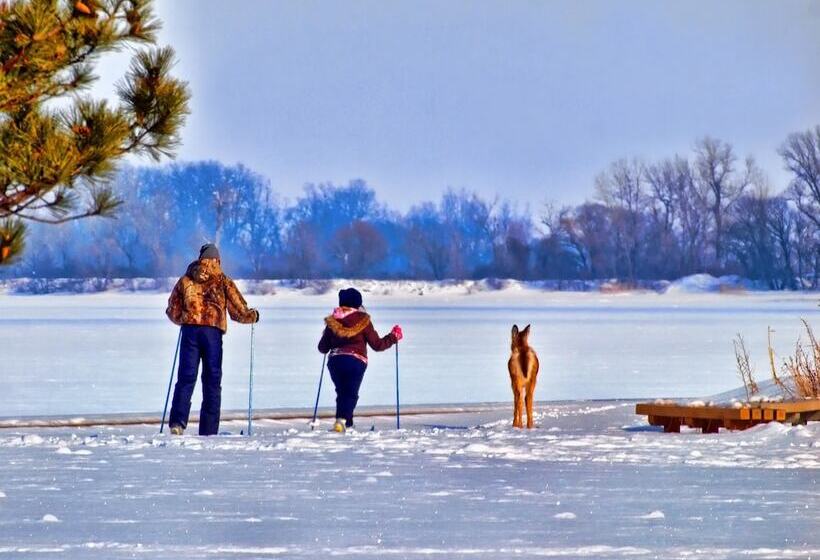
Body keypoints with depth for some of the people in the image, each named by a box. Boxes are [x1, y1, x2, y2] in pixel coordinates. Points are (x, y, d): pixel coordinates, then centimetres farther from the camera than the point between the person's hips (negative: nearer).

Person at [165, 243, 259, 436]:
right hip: (212, 332, -1)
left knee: (186, 377, 0)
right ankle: (208, 431, 1)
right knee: (212, 381, 4)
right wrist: (253, 315, 25)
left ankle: (177, 422, -17)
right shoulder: (223, 282, 3)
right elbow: (239, 311, 5)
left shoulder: (186, 280, 9)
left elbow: (173, 311, 14)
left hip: (190, 331, 1)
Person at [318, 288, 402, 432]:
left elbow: (323, 348, 16)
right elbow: (377, 344, 3)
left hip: (335, 361, 4)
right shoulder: (363, 320, -1)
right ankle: (342, 419, -28)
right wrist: (393, 337, 18)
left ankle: (347, 423, 14)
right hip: (356, 362, -4)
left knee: (342, 392, 18)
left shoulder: (332, 321, 9)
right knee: (351, 394, -5)